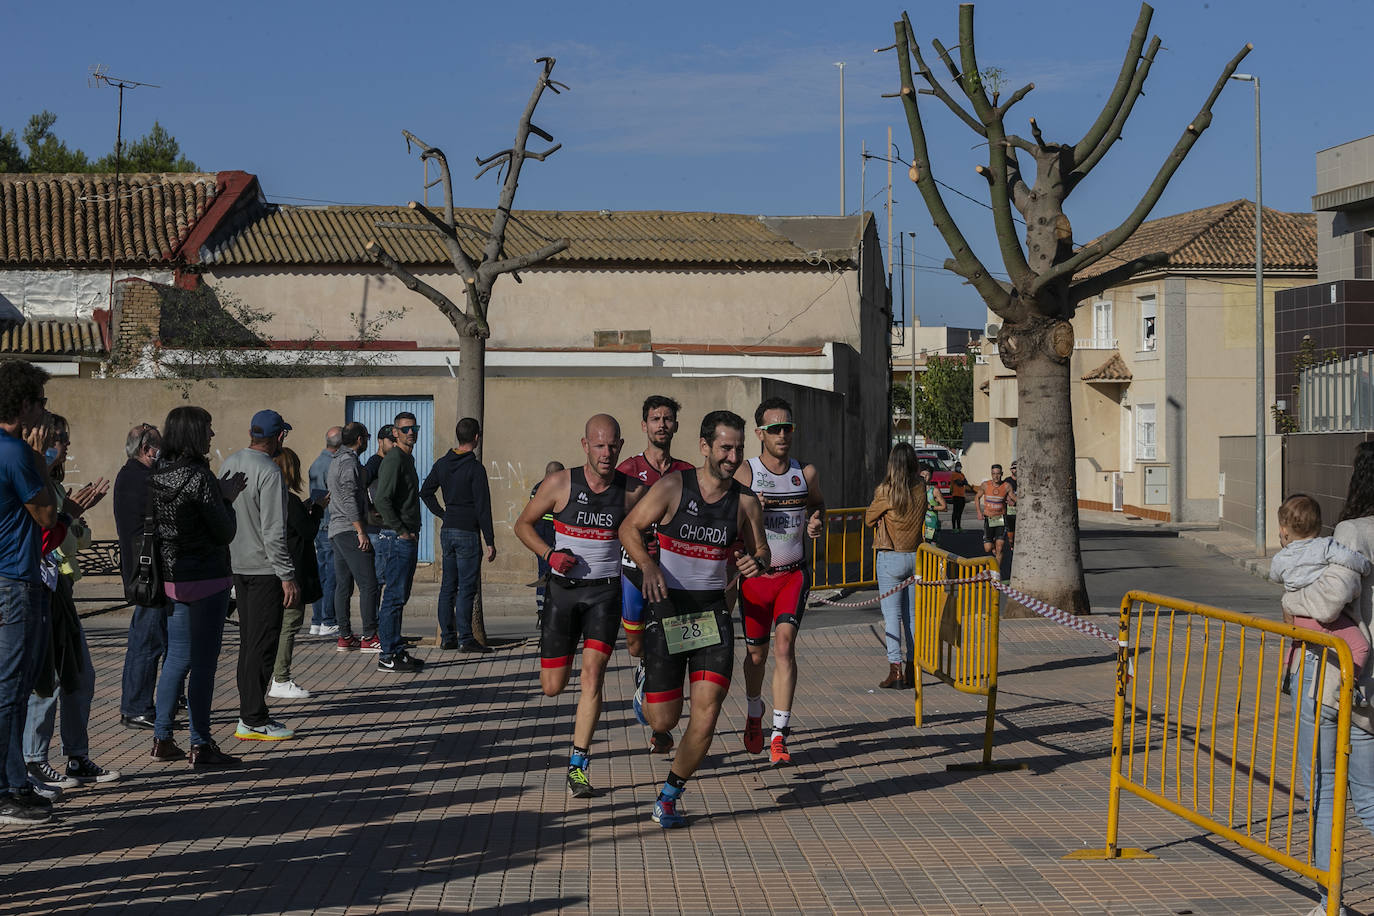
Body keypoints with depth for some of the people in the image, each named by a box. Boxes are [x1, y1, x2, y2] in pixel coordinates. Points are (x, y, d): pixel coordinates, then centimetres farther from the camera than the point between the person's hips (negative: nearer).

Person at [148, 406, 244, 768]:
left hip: (171, 577, 8)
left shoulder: (157, 475, 5)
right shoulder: (199, 478, -18)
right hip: (206, 578, -7)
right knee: (204, 660, -1)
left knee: (178, 656, 16)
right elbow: (225, 533, -15)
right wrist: (227, 499, 1)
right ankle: (201, 745, 4)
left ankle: (162, 739, 20)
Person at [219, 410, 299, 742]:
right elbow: (273, 532, -21)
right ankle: (253, 721, -1)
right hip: (264, 568, -9)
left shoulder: (229, 463, 7)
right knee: (262, 644, -4)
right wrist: (288, 576, -18)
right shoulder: (269, 472, -18)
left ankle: (250, 711, 23)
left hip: (238, 564, 9)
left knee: (249, 640, 16)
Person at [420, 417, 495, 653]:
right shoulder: (475, 468, -14)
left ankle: (447, 637, 15)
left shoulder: (442, 464, 7)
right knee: (466, 588, -5)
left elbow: (425, 492, 15)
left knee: (448, 586, 12)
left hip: (447, 532, 7)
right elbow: (483, 508, -14)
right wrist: (490, 542, -11)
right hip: (468, 532, -7)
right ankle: (465, 639, -5)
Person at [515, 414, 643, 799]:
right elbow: (523, 524, 6)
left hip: (606, 592, 0)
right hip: (564, 590, 0)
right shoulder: (560, 484, -5)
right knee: (552, 687, 3)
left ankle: (578, 766, -6)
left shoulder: (633, 490, -4)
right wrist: (549, 554, -10)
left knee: (592, 675, -14)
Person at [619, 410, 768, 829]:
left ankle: (669, 794, 9)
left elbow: (761, 550, 12)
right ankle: (649, 678, 38)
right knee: (662, 720, -1)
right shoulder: (673, 487, -8)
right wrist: (648, 565, -18)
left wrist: (756, 563, -12)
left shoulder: (745, 501, 1)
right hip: (667, 608, -2)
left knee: (707, 709, -12)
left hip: (713, 610, 2)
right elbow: (629, 528, 0)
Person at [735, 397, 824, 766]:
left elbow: (818, 503, 21)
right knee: (756, 654, 10)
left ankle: (780, 735, -16)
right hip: (755, 574, -1)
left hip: (794, 573, 1)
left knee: (785, 643, -17)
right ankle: (754, 713, 40)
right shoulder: (743, 474, -8)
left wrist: (817, 522, -1)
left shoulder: (806, 473, 1)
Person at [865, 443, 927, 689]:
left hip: (890, 558, -4)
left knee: (892, 614, -1)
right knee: (912, 614, 11)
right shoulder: (921, 491, -1)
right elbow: (924, 523, 10)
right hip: (916, 556, 4)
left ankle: (895, 670, -5)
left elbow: (869, 519, 0)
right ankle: (912, 671, 13)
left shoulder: (885, 491, -12)